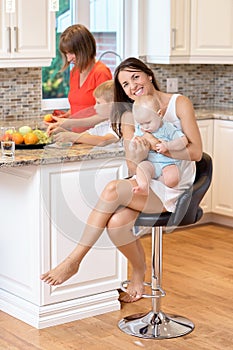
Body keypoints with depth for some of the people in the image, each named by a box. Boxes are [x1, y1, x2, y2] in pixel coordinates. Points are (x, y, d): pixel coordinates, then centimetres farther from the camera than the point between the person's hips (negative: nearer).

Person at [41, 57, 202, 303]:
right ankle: (138, 271, 4)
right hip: (145, 183, 4)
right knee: (116, 222, -28)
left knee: (113, 189, -30)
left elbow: (196, 152, -8)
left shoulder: (179, 104, -2)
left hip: (172, 189, -4)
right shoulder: (129, 117, 9)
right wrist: (139, 152, -24)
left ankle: (74, 260, -20)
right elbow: (133, 168, -1)